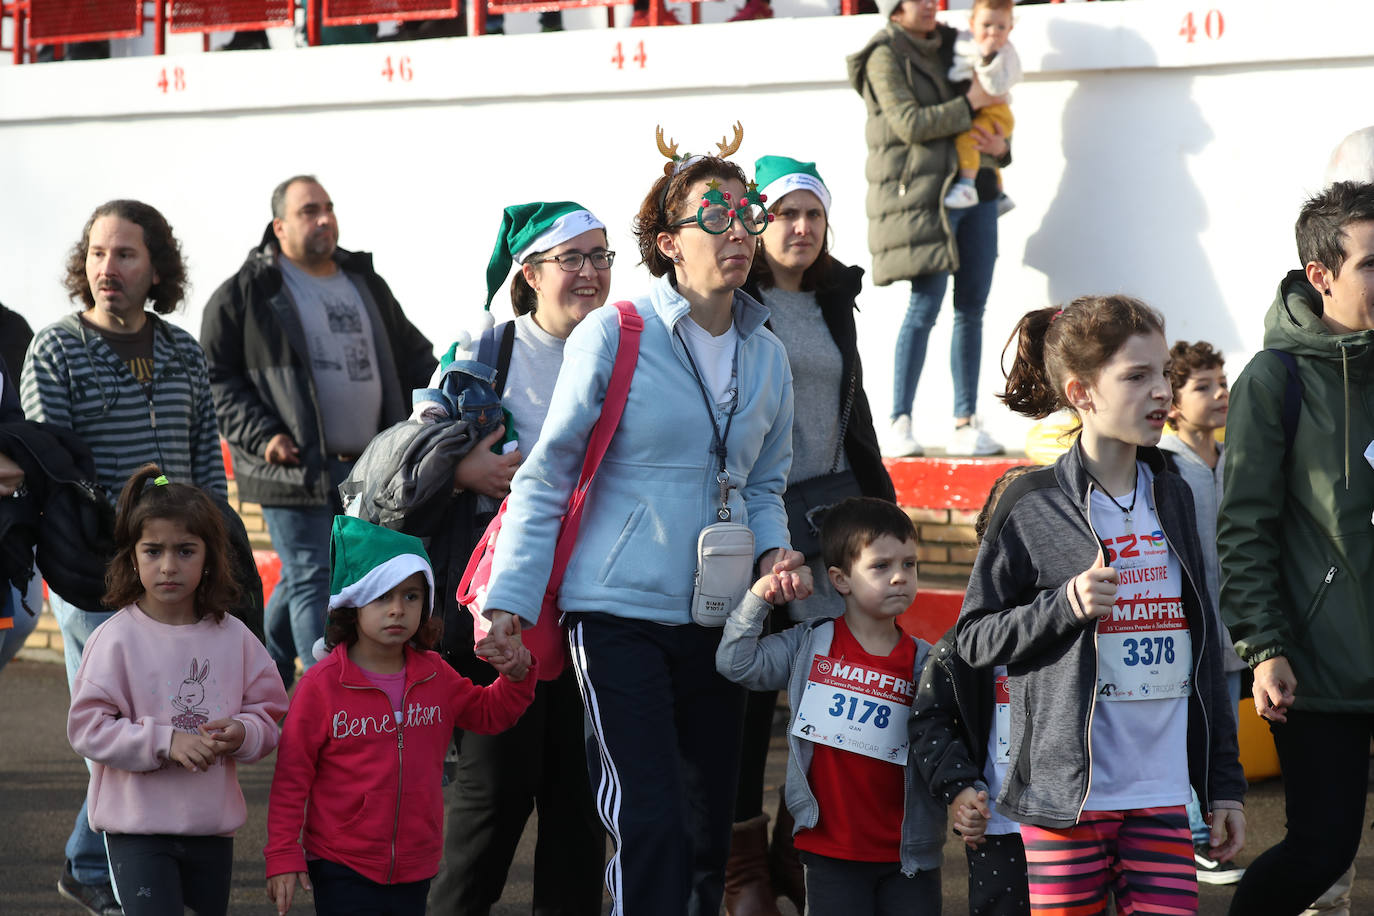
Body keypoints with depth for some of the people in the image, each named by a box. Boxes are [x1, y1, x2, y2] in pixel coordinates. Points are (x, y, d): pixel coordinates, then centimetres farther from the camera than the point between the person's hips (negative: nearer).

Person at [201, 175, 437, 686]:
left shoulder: (365, 285, 17)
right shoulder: (245, 294, -2)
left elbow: (412, 357, 24)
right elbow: (216, 378, -3)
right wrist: (262, 436, -15)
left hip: (368, 470, 6)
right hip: (296, 468, -6)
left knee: (301, 582, 12)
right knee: (313, 580, -8)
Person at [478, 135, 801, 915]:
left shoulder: (767, 355, 9)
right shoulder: (614, 337, -7)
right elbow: (548, 476, -4)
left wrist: (773, 551, 1)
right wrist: (510, 601, -8)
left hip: (718, 617, 6)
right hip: (620, 611, -6)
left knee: (711, 824, 11)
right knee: (650, 824, -15)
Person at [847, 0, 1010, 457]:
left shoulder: (949, 48, 17)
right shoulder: (885, 58, -3)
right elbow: (911, 124, -15)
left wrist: (1000, 146, 3)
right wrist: (969, 104, -12)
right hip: (920, 192, -7)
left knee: (971, 308, 3)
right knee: (925, 305, -12)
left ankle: (965, 424, 6)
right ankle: (900, 424, -7)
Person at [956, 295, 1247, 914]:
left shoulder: (1172, 496, 11)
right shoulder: (1032, 505, -4)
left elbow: (1202, 649, 16)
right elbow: (974, 639, -2)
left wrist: (1224, 783, 15)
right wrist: (1066, 605, -18)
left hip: (1163, 793, 4)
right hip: (1068, 793, -4)